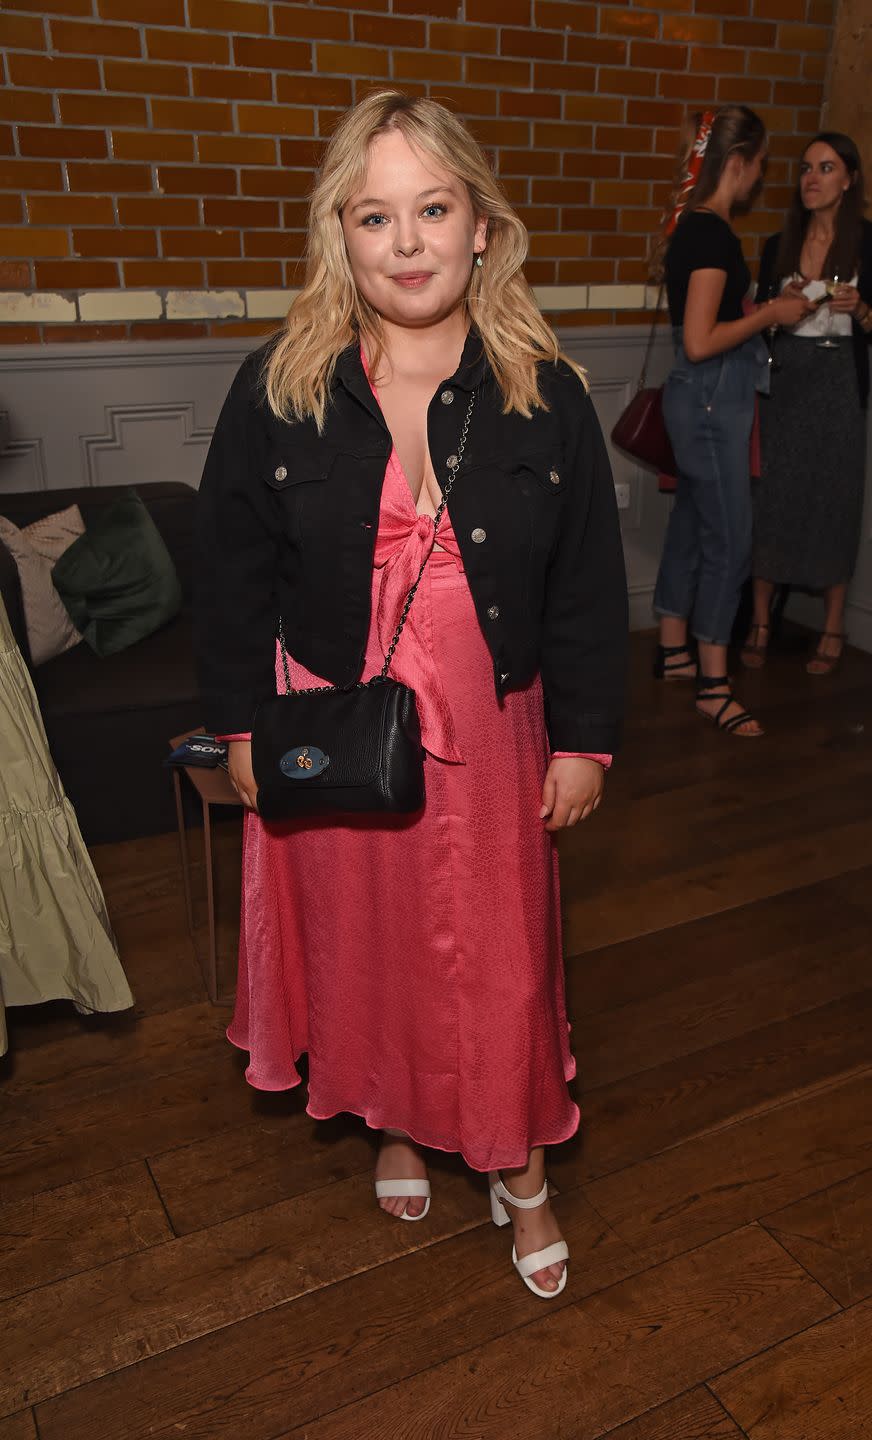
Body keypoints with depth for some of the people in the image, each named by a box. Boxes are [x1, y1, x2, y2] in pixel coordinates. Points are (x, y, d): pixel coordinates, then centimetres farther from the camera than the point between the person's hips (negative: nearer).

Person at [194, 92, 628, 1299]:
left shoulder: (547, 395, -6)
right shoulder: (276, 393, -7)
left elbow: (589, 587, -2)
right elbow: (233, 576, 1)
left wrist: (585, 740, -2)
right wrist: (240, 724, 1)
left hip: (489, 737, 0)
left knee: (500, 958, 11)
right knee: (363, 939, 17)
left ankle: (518, 1169, 36)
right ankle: (395, 1124, 46)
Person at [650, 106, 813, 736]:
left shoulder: (696, 227, 10)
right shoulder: (713, 234, -18)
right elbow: (700, 342, -23)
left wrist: (769, 309, 18)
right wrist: (770, 314, -11)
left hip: (709, 398, 10)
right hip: (711, 399, -10)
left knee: (692, 523, 15)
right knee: (729, 538, -5)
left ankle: (674, 650, 27)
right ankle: (713, 684, 4)